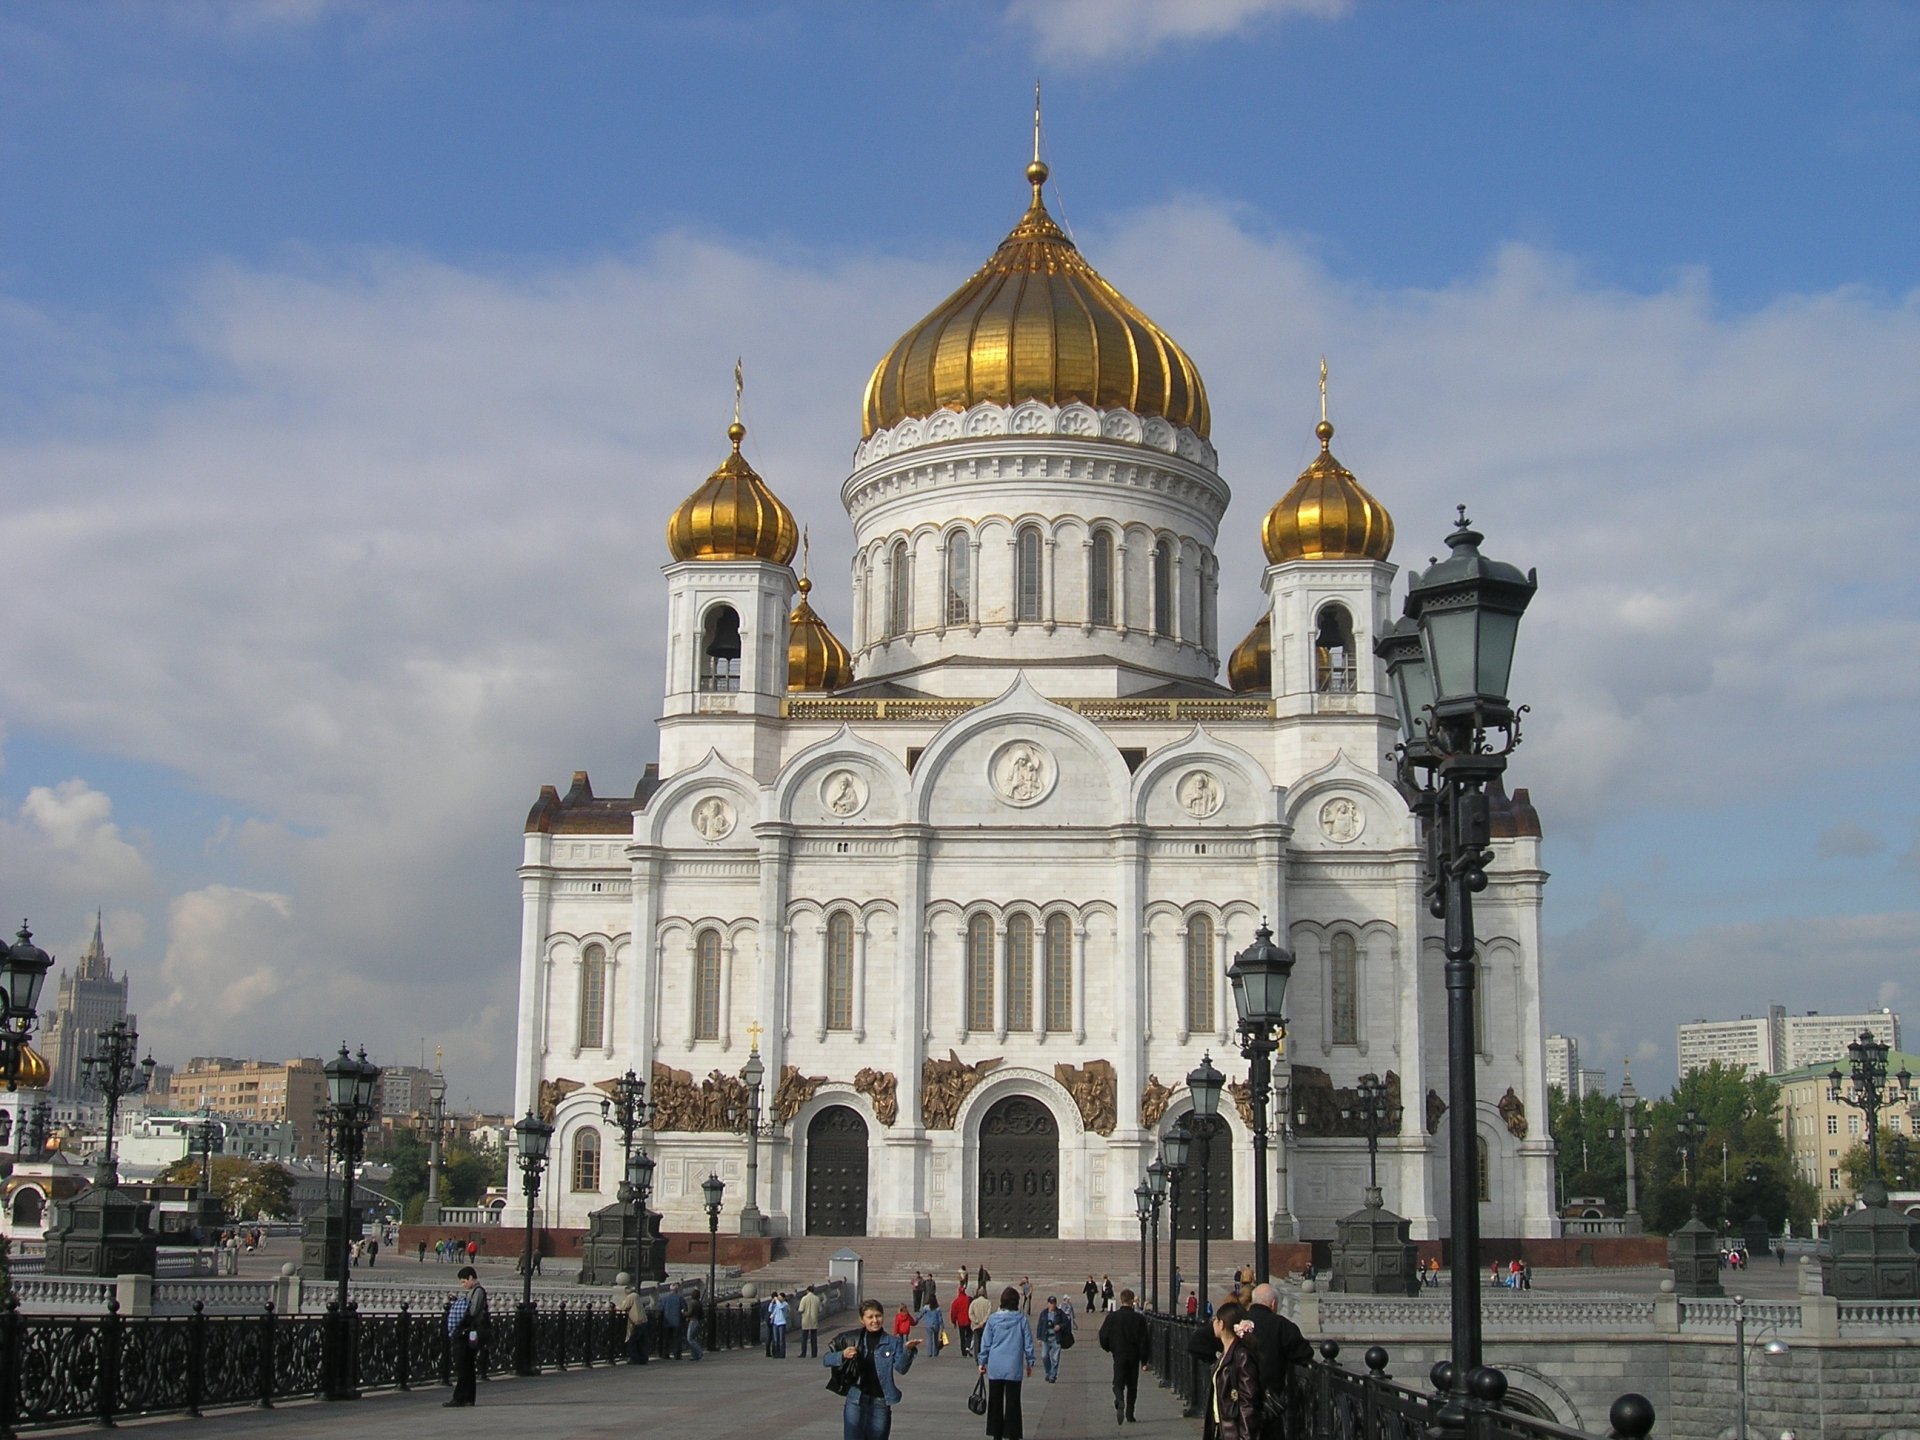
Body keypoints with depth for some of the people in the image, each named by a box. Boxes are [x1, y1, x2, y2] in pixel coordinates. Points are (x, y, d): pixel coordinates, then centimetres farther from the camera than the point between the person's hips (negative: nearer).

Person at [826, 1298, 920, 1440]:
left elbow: (901, 1368, -12)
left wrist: (907, 1350, -31)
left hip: (881, 1403, 1)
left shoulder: (893, 1342, 4)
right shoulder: (851, 1339, 3)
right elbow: (825, 1359, 5)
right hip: (856, 1401, -1)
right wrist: (842, 1356, -15)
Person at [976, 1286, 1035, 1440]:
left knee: (995, 1401, 11)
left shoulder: (993, 1319, -2)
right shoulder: (1021, 1319, -5)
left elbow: (985, 1342, 2)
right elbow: (1028, 1343, 1)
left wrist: (983, 1362, 13)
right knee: (1012, 1402, 5)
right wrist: (1029, 1363, 12)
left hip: (995, 1367, 1)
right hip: (1014, 1367, -1)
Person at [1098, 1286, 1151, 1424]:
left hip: (1119, 1355, -1)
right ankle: (1129, 1413, 15)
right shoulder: (1139, 1318, -6)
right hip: (1134, 1356, 1)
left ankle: (1120, 1402, -29)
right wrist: (1144, 1360, 0)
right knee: (1132, 1385, 14)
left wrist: (1108, 1348, 19)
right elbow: (1143, 1340, -5)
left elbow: (1103, 1335, -2)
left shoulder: (1112, 1317, -6)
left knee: (1118, 1383, 0)